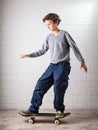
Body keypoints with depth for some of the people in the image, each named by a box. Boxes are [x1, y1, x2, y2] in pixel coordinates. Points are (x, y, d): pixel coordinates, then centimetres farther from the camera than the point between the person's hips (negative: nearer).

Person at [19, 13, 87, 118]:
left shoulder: (64, 34, -1)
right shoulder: (49, 37, 14)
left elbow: (74, 47, 1)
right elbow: (42, 51, 19)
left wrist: (82, 61, 0)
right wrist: (29, 55, 13)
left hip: (63, 65, -5)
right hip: (52, 65, 6)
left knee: (58, 87, -15)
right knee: (40, 85, -1)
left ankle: (59, 110, 6)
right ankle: (33, 109, 7)